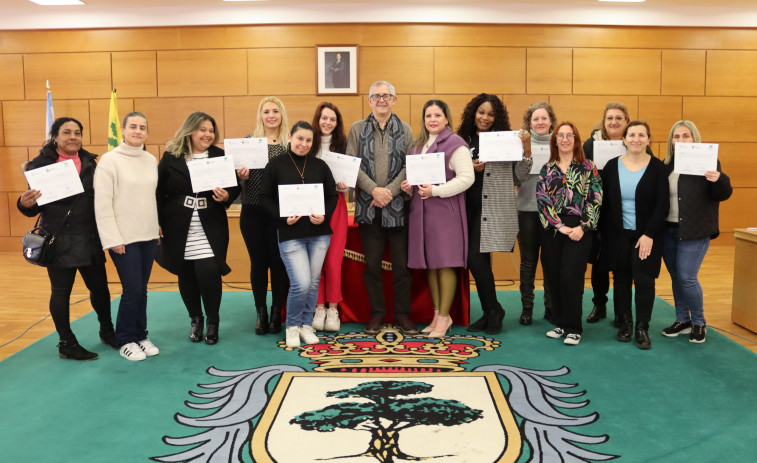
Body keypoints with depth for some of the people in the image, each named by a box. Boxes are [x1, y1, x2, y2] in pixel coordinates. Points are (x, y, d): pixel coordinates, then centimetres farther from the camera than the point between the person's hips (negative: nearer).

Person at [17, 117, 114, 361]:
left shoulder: (89, 162, 6)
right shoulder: (41, 164, -5)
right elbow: (34, 207, -5)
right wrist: (25, 204, -26)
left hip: (90, 239, 4)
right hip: (59, 240, -4)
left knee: (100, 286, 11)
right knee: (61, 291, 7)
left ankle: (107, 332, 32)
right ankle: (67, 344, 20)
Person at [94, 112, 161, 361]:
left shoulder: (151, 160, 8)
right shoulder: (110, 160, -9)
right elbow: (102, 203, -12)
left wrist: (158, 226, 10)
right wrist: (112, 239, -15)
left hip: (148, 236, 5)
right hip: (124, 238, -5)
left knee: (142, 290, 12)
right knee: (132, 290, -2)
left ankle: (140, 335, 26)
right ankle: (125, 340, 16)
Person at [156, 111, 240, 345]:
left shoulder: (221, 156, 4)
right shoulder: (171, 156, 1)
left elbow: (234, 187, 8)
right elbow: (159, 192, 1)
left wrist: (226, 196, -15)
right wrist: (157, 223, -3)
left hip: (210, 229, -1)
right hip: (179, 229, 1)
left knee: (208, 272, -12)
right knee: (186, 276, 9)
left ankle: (212, 321, 11)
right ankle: (195, 319, 30)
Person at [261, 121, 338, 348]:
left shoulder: (320, 166, 8)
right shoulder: (275, 165, 1)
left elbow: (332, 195, 9)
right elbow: (266, 197, 0)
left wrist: (324, 215, -9)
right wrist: (284, 217, -14)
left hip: (318, 233, 4)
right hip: (290, 234, -3)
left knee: (313, 282, 8)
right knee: (301, 283, -11)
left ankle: (306, 325, 26)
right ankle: (292, 326, 14)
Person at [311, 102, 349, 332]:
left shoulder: (343, 145, 8)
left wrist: (344, 186, -11)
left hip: (335, 205, 0)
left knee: (333, 260, -3)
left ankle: (333, 308, 11)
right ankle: (319, 307, 14)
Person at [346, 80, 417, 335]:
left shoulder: (405, 130, 7)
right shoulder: (357, 129, 7)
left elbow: (410, 166, -1)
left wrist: (389, 192, -13)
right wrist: (374, 189, -13)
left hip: (397, 204, 0)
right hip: (367, 204, 0)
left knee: (402, 263, 4)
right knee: (372, 263, 6)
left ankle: (402, 314, 16)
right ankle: (377, 313, 18)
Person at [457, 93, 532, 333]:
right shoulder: (464, 140, 10)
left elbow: (520, 175, -2)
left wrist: (527, 150, -15)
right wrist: (471, 168, -6)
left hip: (495, 210, -5)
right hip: (470, 208, 5)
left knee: (476, 258, -11)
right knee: (478, 261, 8)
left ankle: (493, 310, 9)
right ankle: (490, 312, 22)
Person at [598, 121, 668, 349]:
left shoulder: (657, 167, -3)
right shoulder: (612, 166, 2)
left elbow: (662, 204, -6)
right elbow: (604, 202, 4)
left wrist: (649, 234, -13)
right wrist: (602, 232, 0)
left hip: (646, 236, -2)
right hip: (618, 235, 2)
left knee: (644, 280, -3)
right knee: (621, 279, 8)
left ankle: (642, 329, 11)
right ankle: (625, 324, 23)